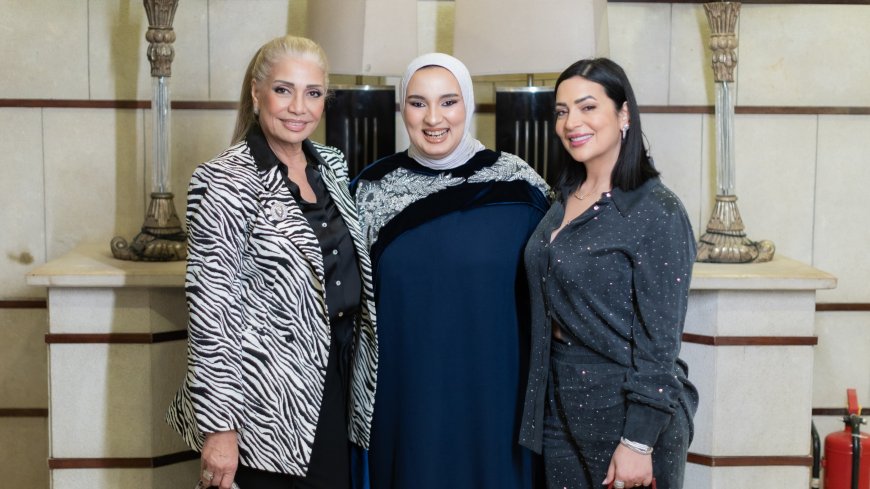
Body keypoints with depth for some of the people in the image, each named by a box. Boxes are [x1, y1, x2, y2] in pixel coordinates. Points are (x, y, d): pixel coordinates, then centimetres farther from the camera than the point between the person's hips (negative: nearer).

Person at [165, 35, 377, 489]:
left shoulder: (332, 166, 7)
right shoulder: (225, 181, -14)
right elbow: (211, 308, -16)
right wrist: (219, 425, -19)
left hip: (339, 379, 7)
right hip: (272, 399, -7)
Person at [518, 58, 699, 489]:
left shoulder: (656, 212, -16)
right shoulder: (565, 201, 6)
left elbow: (659, 343, -17)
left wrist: (639, 443, -19)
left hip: (623, 407, -7)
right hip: (560, 405, 7)